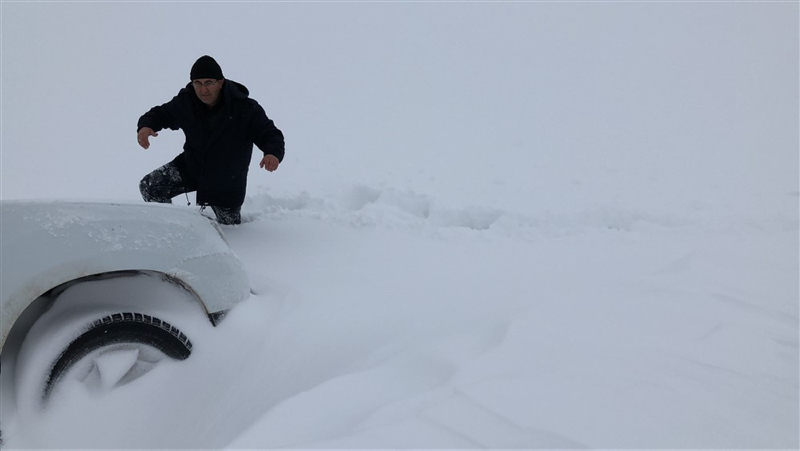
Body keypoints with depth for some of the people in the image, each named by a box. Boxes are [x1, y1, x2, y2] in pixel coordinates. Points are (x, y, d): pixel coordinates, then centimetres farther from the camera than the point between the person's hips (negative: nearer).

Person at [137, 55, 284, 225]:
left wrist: (273, 153, -47)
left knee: (230, 229, 12)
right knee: (149, 187, -11)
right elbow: (161, 114, 1)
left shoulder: (245, 108, -26)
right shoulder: (185, 101, -15)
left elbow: (271, 134, -23)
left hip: (227, 182, -3)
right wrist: (146, 125, -23)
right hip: (191, 166, 3)